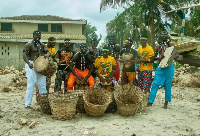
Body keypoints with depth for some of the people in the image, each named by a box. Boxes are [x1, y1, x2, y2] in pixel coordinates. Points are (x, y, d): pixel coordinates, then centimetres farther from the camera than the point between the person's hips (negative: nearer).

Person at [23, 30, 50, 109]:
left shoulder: (42, 45, 15)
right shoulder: (29, 45, -6)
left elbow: (48, 52, 9)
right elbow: (24, 55, -15)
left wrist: (47, 55, -17)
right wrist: (28, 63, -33)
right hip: (31, 66, -6)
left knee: (42, 84, 9)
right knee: (31, 85, -6)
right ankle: (27, 104, 1)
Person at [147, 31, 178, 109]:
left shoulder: (171, 44, 6)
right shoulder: (158, 46, 12)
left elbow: (177, 54, 2)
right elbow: (153, 57, 13)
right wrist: (158, 58, -10)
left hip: (169, 67, -2)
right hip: (160, 67, 2)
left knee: (168, 85, 3)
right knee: (155, 84, -3)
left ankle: (166, 103, 13)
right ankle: (150, 102, 0)